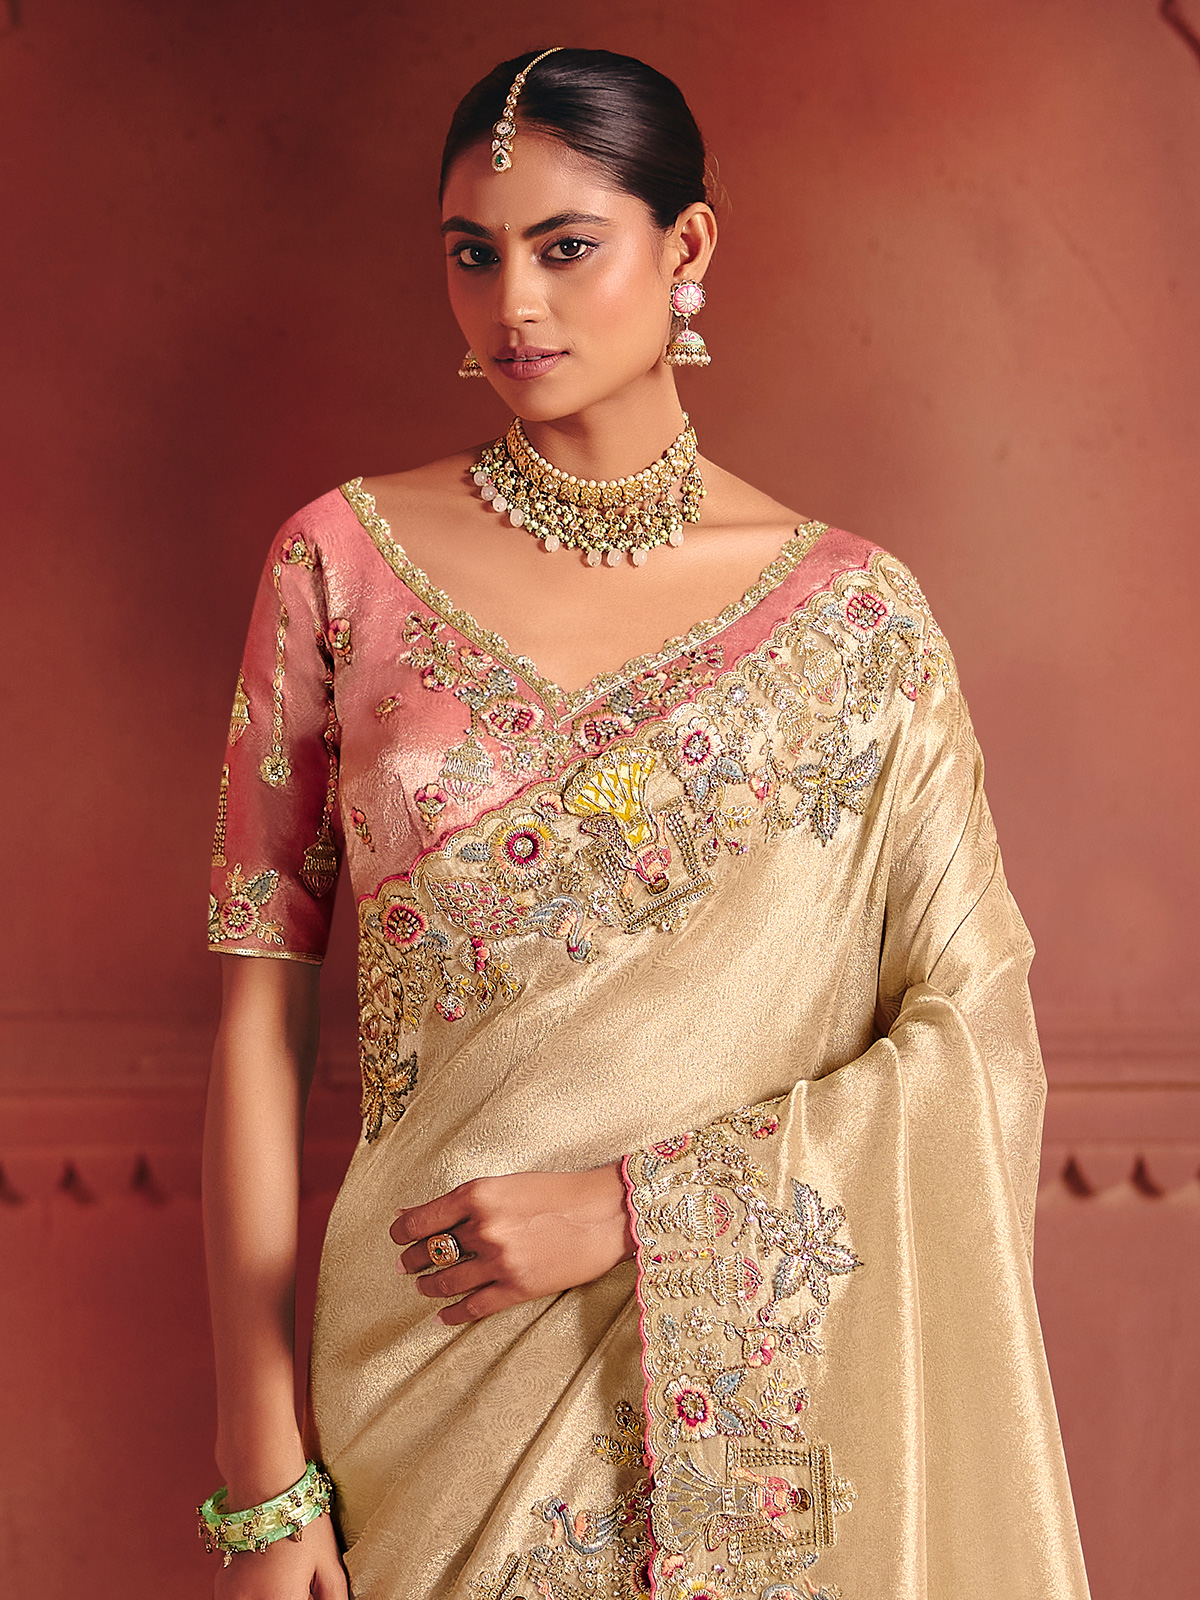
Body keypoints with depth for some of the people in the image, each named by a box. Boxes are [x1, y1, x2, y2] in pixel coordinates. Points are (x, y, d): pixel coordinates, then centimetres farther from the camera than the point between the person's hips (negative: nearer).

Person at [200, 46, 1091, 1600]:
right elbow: (262, 1005, -5)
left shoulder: (849, 610, -4)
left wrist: (632, 1209, -16)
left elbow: (975, 1042, -5)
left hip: (752, 1385, 0)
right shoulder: (345, 561, -3)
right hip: (425, 1359, 0)